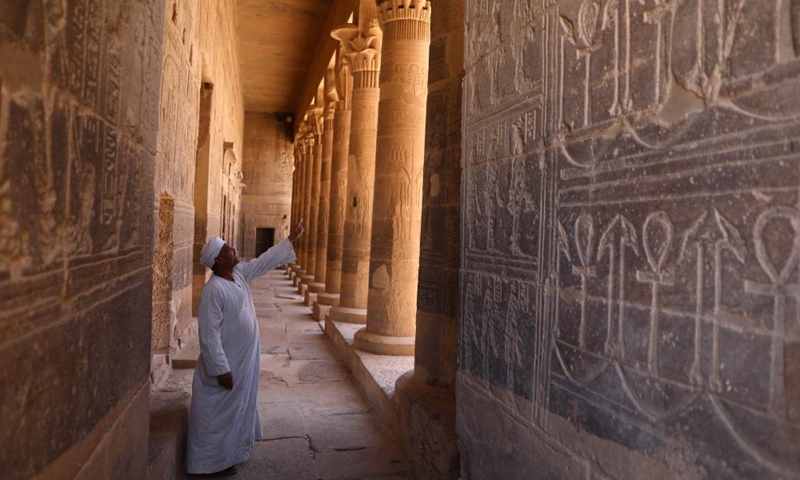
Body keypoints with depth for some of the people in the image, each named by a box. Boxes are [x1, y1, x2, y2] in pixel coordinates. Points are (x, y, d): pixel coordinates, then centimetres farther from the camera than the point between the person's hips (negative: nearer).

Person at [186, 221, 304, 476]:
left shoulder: (239, 274, 1)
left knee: (238, 407, 22)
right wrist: (221, 369, -24)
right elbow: (209, 335, -25)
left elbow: (265, 261, 14)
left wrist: (291, 240, 15)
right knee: (219, 413, 7)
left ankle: (229, 452, 40)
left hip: (244, 360, 9)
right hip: (226, 363, -9)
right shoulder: (213, 291, -25)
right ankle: (214, 461, 24)